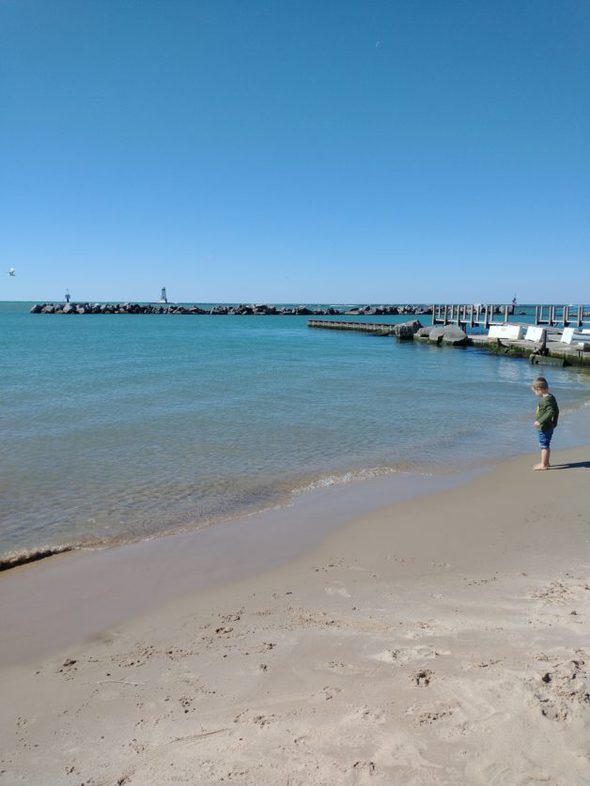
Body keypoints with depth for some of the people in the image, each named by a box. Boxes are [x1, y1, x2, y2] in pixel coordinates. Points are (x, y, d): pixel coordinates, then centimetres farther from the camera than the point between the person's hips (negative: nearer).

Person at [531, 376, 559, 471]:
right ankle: (546, 462, 31)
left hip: (544, 427, -10)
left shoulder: (546, 400, -23)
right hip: (549, 426, 10)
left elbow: (550, 412, -31)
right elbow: (556, 411, 16)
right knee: (546, 445, 20)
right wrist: (554, 422, 24)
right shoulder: (551, 397, 8)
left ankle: (543, 464, 7)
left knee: (544, 445, -1)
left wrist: (540, 421, -31)